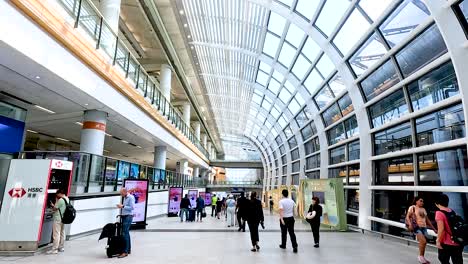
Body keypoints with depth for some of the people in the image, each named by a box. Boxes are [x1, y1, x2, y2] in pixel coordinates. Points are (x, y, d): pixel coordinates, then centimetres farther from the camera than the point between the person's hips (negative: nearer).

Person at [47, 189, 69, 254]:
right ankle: (61, 247, 24)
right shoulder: (67, 199, 8)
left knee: (56, 234, -4)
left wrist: (52, 205, 6)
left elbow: (55, 208, -12)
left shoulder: (61, 200, -18)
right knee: (62, 233, 15)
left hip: (58, 219, -9)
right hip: (63, 219, 9)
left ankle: (54, 249, 0)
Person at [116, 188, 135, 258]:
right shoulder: (125, 198, 14)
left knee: (125, 234, -11)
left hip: (128, 217, -9)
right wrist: (121, 206, 6)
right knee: (126, 233, 14)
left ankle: (125, 252, -7)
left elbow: (132, 207, -19)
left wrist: (123, 206, -18)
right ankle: (128, 249, 24)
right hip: (124, 217, 9)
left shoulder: (131, 197, -12)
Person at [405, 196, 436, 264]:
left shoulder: (423, 209, 19)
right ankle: (421, 256, -2)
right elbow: (407, 217, -6)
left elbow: (427, 220, 25)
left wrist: (434, 228, 22)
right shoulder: (412, 207, 0)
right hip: (417, 227, -6)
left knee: (423, 243, 5)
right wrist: (410, 225, -21)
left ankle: (422, 257, 20)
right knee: (423, 241, -19)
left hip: (424, 227, 6)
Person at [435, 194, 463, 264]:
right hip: (458, 242, 6)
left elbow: (441, 229, -22)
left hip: (446, 243, -6)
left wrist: (438, 241, -13)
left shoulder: (439, 213, -14)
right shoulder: (452, 211, 8)